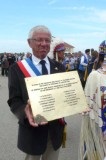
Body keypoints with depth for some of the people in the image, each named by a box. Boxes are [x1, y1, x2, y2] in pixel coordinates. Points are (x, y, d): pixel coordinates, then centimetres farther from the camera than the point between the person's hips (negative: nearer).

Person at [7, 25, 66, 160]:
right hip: (32, 128, -3)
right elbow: (14, 101, -9)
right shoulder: (17, 68, -8)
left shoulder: (59, 67, 2)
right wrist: (25, 111, -30)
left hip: (56, 127, 3)